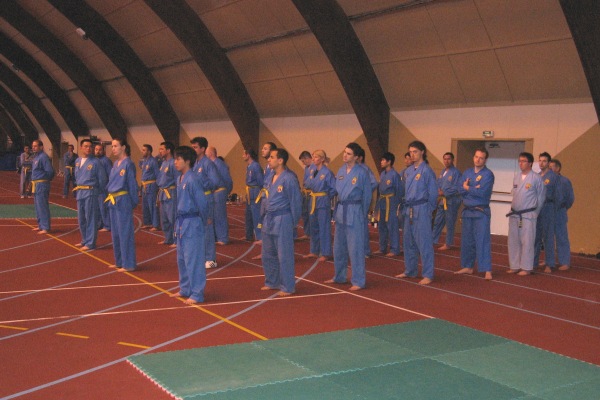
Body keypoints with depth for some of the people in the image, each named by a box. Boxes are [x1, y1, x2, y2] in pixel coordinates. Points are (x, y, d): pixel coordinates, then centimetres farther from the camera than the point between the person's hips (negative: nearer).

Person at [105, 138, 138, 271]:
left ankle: (128, 264, 1)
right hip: (113, 201, 9)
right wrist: (110, 198, 12)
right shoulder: (115, 164, 13)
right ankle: (119, 262, 24)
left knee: (124, 232, -5)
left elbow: (132, 185, -11)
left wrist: (133, 202, -10)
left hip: (123, 201, -9)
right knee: (115, 233, 14)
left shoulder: (128, 164, -11)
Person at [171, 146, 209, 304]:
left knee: (193, 259, -4)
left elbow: (202, 203, -19)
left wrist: (202, 221, -7)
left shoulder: (192, 180, -19)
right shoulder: (180, 178, 9)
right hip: (182, 222, 10)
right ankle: (185, 289, 32)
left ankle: (197, 294, 4)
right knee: (182, 259, 18)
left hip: (192, 224, -10)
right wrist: (179, 220, 14)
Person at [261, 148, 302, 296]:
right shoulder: (271, 177, 9)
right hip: (268, 219, 9)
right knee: (267, 255, 17)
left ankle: (288, 287, 9)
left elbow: (296, 202, -11)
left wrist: (293, 222, -6)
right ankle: (272, 282, 32)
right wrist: (265, 216, 13)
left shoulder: (289, 179, -15)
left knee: (284, 256, -2)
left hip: (282, 221, -8)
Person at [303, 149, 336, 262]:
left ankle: (326, 253, 4)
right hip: (312, 201, 7)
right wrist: (308, 185, -4)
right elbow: (306, 184, 14)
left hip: (323, 202, -7)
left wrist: (327, 197, -2)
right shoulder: (312, 168, 4)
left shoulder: (327, 172, -14)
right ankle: (314, 251, 26)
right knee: (313, 227, 15)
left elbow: (334, 188, -9)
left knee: (324, 227, -3)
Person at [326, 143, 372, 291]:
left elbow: (367, 196, -3)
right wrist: (339, 208, 11)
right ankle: (339, 277, 31)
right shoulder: (341, 170, 8)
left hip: (354, 212, -7)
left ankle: (358, 281, 3)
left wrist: (361, 214, 1)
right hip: (340, 211, 7)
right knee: (338, 247, 16)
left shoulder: (362, 173, -10)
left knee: (355, 248, -4)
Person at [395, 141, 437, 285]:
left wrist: (428, 210, -4)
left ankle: (428, 275, 0)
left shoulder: (427, 170, -10)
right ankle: (410, 271, 28)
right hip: (409, 211, 8)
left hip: (421, 211, -8)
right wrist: (405, 208, 13)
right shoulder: (409, 171, 12)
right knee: (408, 242, 15)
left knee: (424, 242, -6)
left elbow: (433, 193, -7)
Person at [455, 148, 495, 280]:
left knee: (483, 240, -9)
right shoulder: (467, 172, 10)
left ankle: (487, 270, -9)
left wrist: (468, 188, -5)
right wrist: (474, 189, -15)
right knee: (467, 240, 12)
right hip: (467, 211, 6)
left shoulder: (488, 174, -8)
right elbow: (460, 190, 0)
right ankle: (467, 267, 24)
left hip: (481, 212, -6)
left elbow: (481, 192, -21)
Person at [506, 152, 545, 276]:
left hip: (528, 215, -6)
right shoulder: (516, 177, 11)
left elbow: (541, 198, 0)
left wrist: (535, 213, 4)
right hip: (514, 214, 6)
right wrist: (513, 208, 16)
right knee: (513, 241, 9)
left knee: (527, 242, -3)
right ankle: (514, 266, 19)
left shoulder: (536, 178, -8)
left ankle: (526, 268, 5)